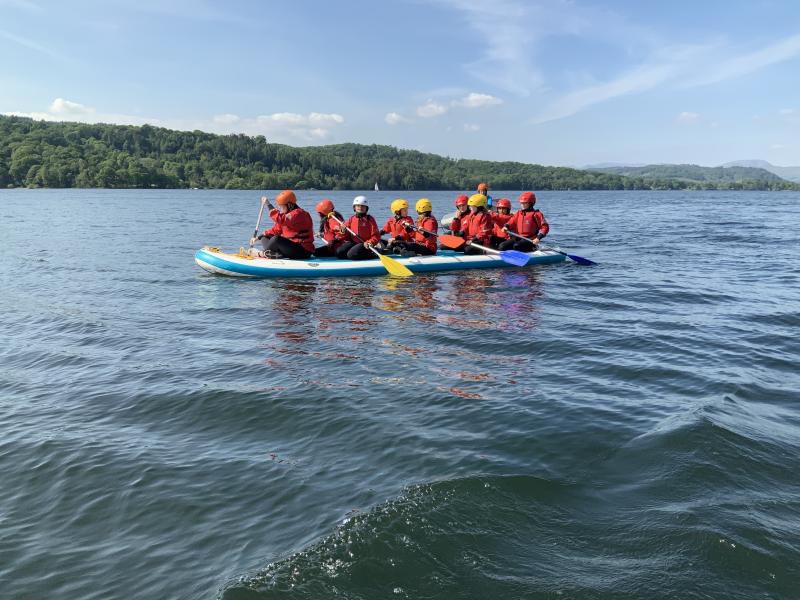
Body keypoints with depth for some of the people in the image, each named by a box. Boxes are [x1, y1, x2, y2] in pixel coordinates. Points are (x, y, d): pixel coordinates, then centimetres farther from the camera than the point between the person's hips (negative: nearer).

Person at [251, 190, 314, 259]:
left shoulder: (298, 214, -15)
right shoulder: (286, 215, 16)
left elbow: (282, 220, -32)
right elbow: (275, 230, 17)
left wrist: (269, 205, -27)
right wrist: (258, 237, 9)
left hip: (303, 251, -10)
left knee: (276, 239, -31)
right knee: (264, 238, 9)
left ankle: (264, 253, -5)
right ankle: (277, 255, -18)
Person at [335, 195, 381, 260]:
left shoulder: (370, 219, -3)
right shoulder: (351, 219, 10)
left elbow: (376, 236, -7)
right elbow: (347, 237, 9)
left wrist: (369, 243, -26)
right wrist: (344, 232, -14)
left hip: (364, 244, -6)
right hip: (353, 242, 6)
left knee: (351, 254, -29)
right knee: (339, 253, -13)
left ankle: (372, 255, -8)